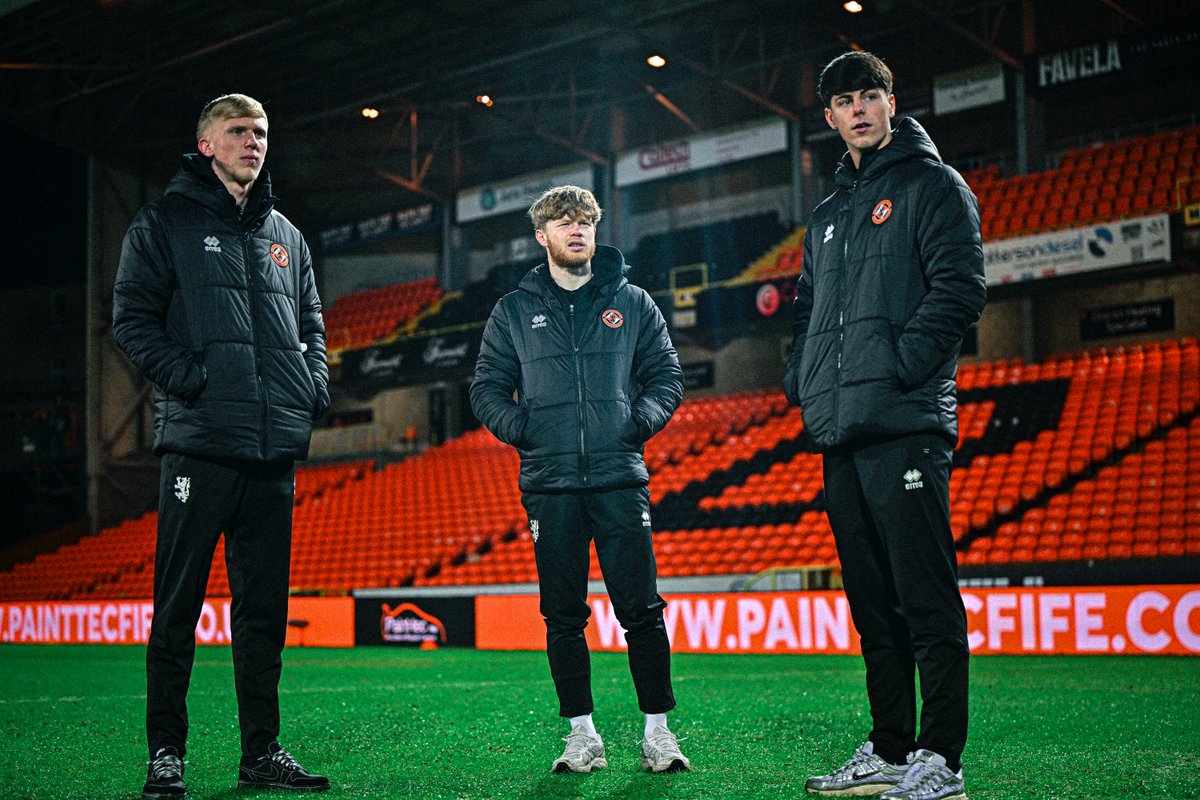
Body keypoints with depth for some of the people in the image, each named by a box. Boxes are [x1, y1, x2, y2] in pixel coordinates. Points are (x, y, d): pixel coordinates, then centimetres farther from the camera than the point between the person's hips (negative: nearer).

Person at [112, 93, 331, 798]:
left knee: (266, 606, 8)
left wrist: (314, 384, 8)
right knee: (179, 603, -2)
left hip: (275, 448, 5)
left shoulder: (284, 235, 20)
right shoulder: (166, 223, 4)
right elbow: (132, 318, -2)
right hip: (200, 442, -5)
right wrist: (187, 375, -14)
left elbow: (312, 322, 25)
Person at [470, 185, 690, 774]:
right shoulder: (513, 312, 11)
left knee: (641, 610, -3)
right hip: (550, 485, 1)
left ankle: (657, 731, 6)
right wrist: (521, 428, -5)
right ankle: (582, 735, 11)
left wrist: (642, 418, -5)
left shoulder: (632, 303, 11)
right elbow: (486, 388, 12)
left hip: (621, 480, -1)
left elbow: (666, 374, 13)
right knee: (563, 615, 3)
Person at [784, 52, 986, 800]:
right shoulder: (828, 216, 24)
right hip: (840, 432, 8)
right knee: (873, 601, 11)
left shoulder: (932, 186, 2)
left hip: (906, 426, -8)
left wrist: (901, 366, -16)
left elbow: (960, 286, -10)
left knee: (927, 598, -8)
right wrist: (804, 382, 13)